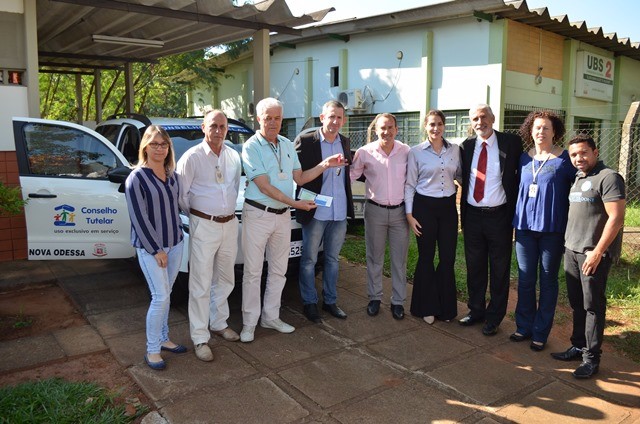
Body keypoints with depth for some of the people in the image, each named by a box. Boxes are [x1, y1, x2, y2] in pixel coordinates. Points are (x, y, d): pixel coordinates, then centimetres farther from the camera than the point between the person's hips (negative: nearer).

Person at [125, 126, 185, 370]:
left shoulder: (172, 174, 7)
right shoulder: (137, 178, -12)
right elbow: (139, 219, -15)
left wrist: (178, 233, 8)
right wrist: (157, 250, -16)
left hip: (175, 242, 6)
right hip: (150, 247, -6)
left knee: (165, 295, 15)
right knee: (161, 297, -5)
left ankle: (163, 339, 29)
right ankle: (152, 350, 10)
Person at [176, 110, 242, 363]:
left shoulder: (234, 156, 7)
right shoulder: (192, 157, -10)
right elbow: (181, 194, -6)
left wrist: (229, 210, 12)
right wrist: (195, 215, 2)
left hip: (230, 224, 6)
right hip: (204, 226, -6)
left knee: (225, 279, 17)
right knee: (201, 284, 0)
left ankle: (218, 323, 35)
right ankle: (200, 338, 10)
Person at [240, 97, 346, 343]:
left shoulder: (288, 145, 9)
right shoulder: (251, 147, -11)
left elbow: (299, 178, 11)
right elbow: (264, 186, -18)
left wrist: (325, 165, -1)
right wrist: (295, 203, -22)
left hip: (283, 216, 6)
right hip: (258, 215, -6)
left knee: (278, 270, 13)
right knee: (253, 272, 2)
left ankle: (270, 317, 27)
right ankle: (249, 323, 14)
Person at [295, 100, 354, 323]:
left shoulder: (345, 142, 9)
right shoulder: (305, 141, -9)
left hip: (340, 212, 5)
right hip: (315, 212, -5)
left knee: (333, 258, 16)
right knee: (309, 260, 7)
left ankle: (330, 300, 30)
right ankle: (309, 303, 22)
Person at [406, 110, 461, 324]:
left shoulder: (455, 150, 5)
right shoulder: (416, 152, -3)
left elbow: (460, 174, 15)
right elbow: (410, 184, -1)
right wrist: (409, 214, -5)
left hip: (448, 206, 3)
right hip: (424, 206, -3)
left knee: (448, 258, 5)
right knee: (426, 257, 6)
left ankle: (446, 306, 23)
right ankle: (426, 307, 22)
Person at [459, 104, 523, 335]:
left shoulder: (512, 143, -5)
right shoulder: (466, 146, 4)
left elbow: (521, 175, -1)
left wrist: (515, 211, -7)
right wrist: (463, 214, 5)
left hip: (499, 216, -3)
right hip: (472, 216, 3)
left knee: (499, 270, 8)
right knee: (474, 268, 15)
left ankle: (494, 318, 23)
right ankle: (476, 310, 32)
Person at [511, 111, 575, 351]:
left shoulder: (564, 158, -5)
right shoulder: (524, 159, 7)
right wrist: (517, 218, 10)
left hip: (552, 229, -3)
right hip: (525, 226, 4)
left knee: (548, 281, 7)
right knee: (525, 280, 10)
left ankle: (541, 333, 18)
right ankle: (524, 327, 24)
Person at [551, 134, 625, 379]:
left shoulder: (608, 178, -10)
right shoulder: (577, 179, 15)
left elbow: (616, 218, -16)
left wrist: (597, 252, -18)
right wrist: (567, 244, 14)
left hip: (594, 253, -7)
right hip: (571, 250, 7)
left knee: (593, 306, 0)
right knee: (577, 304, 13)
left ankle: (591, 358, 9)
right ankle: (578, 346, 25)